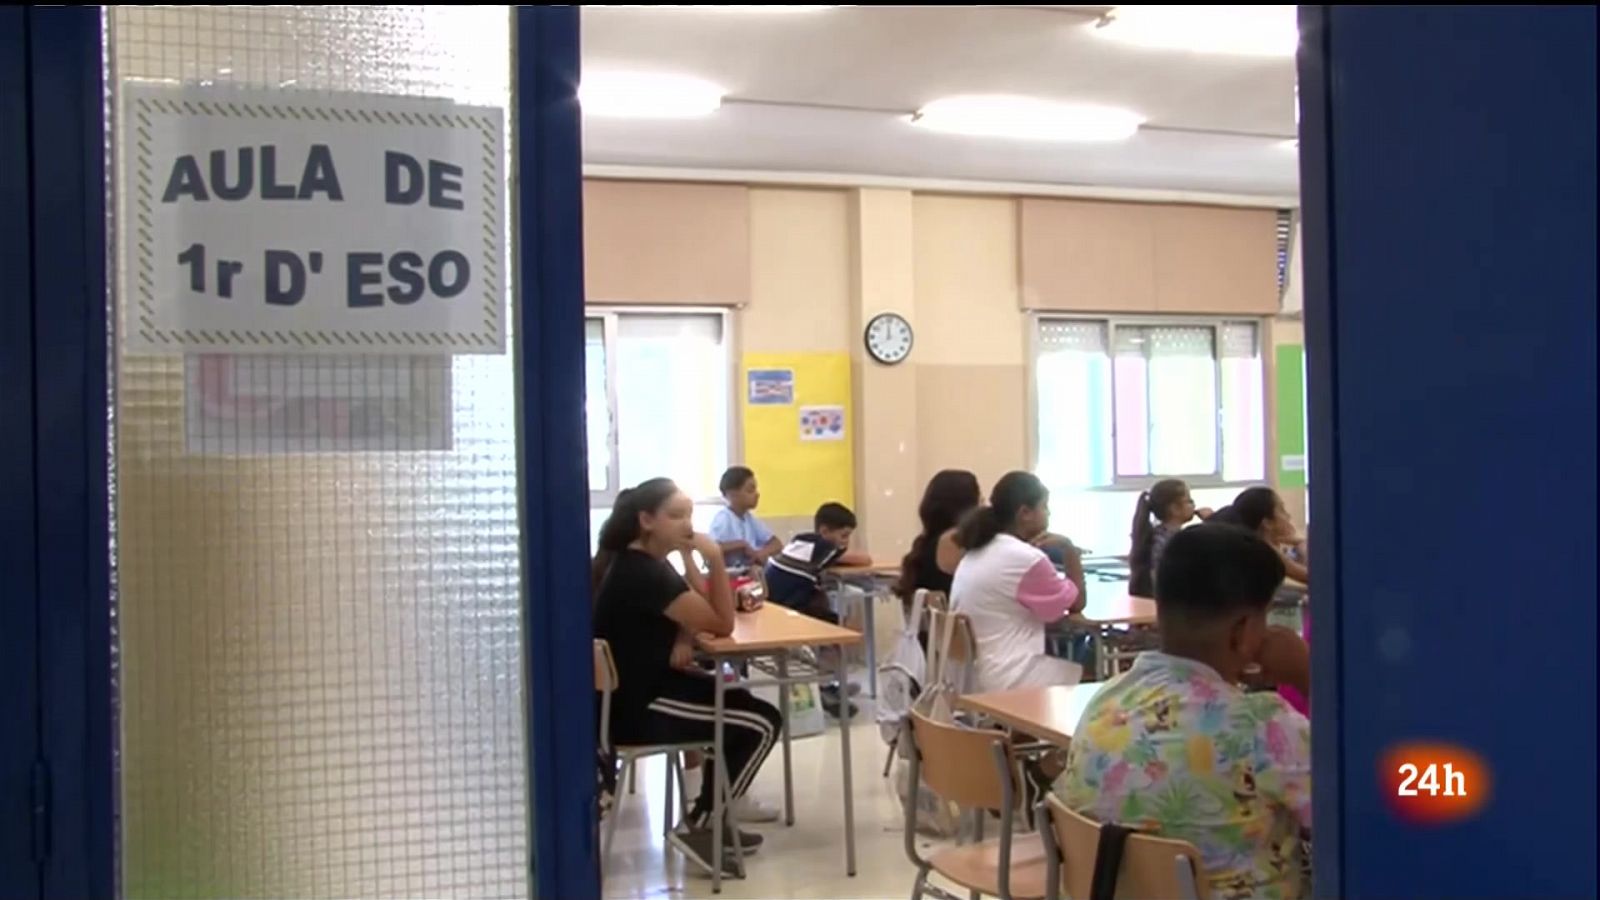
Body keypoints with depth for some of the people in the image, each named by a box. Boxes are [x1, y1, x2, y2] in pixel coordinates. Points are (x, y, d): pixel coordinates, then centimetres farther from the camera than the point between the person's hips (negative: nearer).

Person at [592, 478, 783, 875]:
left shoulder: (635, 561, 8)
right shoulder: (644, 573, -23)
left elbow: (697, 611, 13)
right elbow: (722, 625, -17)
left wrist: (682, 637, -7)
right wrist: (716, 561, -22)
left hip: (634, 690, 10)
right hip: (635, 706, -10)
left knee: (736, 702, 21)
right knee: (764, 722, -5)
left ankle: (714, 819, 24)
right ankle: (697, 828, 3)